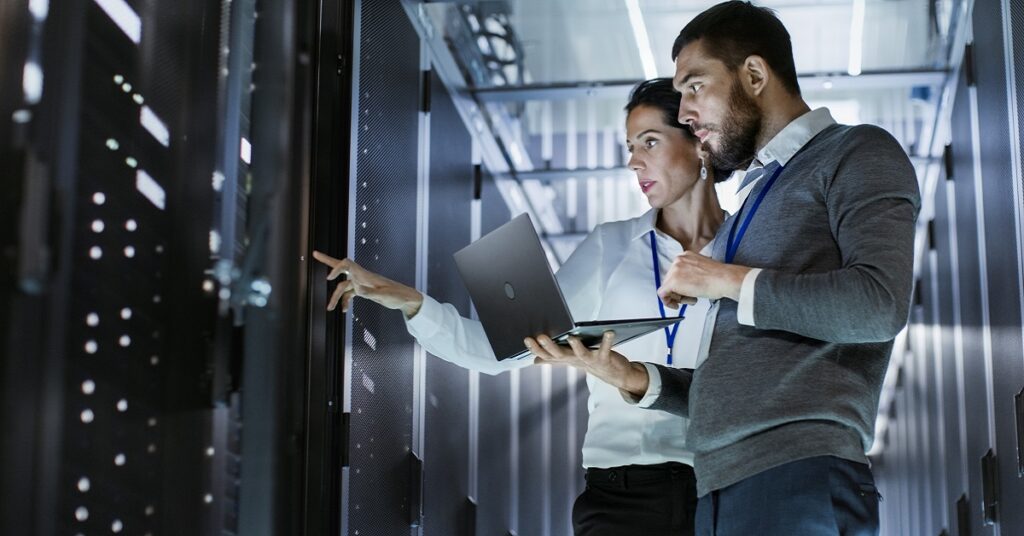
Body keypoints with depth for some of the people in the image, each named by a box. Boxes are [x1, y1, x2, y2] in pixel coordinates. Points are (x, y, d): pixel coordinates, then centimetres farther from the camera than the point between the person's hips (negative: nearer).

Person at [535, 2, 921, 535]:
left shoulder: (856, 154, 3)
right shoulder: (754, 198, 26)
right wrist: (637, 379, 10)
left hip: (800, 479, -7)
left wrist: (733, 281, -7)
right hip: (718, 490, 7)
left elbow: (879, 304, -15)